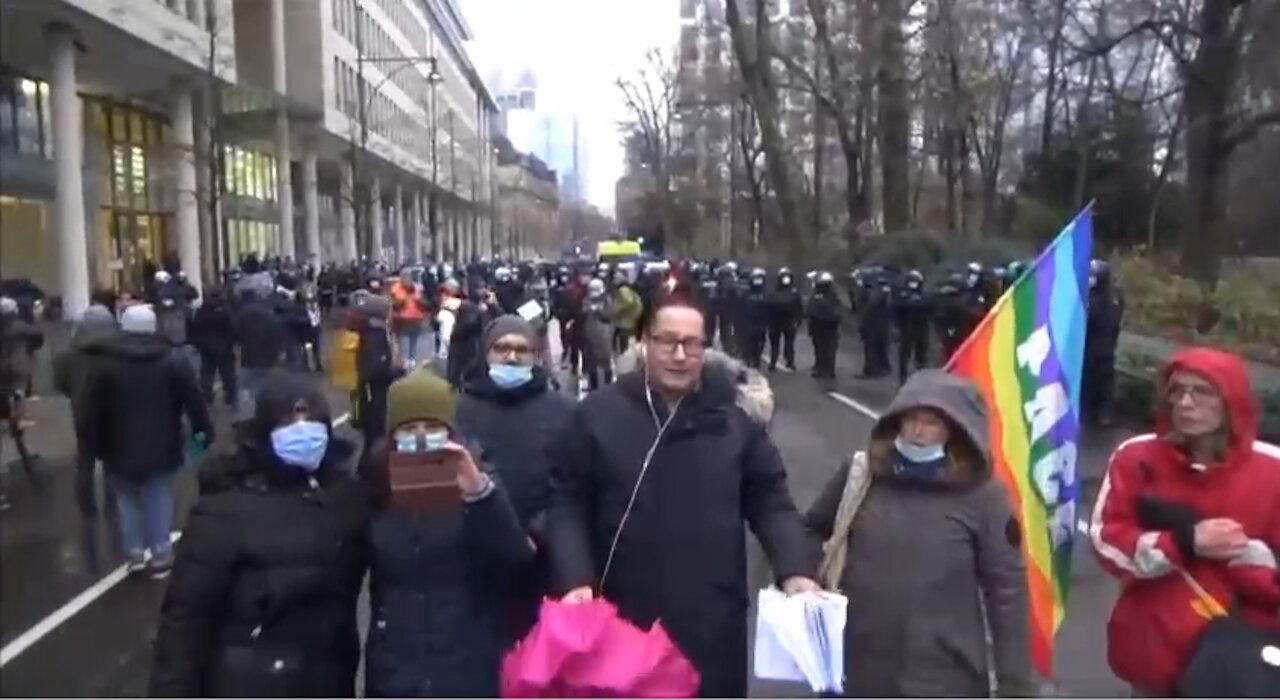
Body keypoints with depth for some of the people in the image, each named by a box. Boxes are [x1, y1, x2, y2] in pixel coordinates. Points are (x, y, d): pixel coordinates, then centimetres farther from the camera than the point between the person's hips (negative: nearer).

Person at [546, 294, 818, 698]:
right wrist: (574, 580, -14)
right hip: (622, 619, -1)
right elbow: (567, 503, -2)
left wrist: (795, 570, -10)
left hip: (713, 622, 1)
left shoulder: (735, 415, -1)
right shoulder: (599, 413, -4)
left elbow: (769, 500, 5)